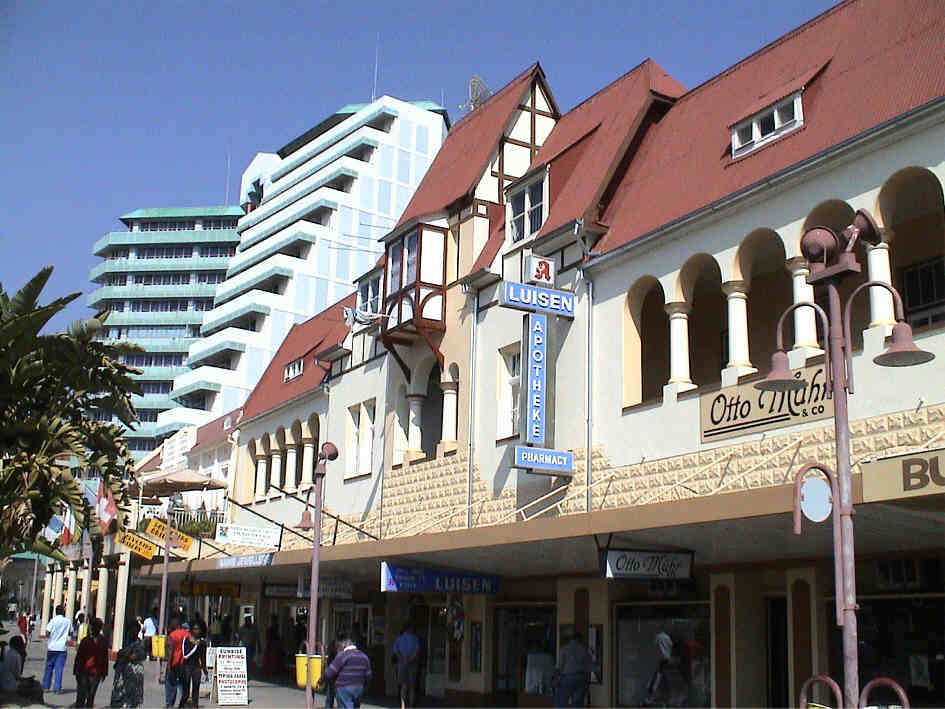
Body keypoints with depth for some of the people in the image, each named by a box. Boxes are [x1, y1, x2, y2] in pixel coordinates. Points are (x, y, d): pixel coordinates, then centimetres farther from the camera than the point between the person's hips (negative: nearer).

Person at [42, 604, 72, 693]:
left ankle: (45, 686, 19)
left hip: (52, 647, 0)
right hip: (62, 648, 0)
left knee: (49, 667, 13)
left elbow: (47, 633, -11)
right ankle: (57, 688, -2)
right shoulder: (67, 621, 0)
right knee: (59, 669, 1)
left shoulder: (53, 621, -5)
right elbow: (71, 633, 11)